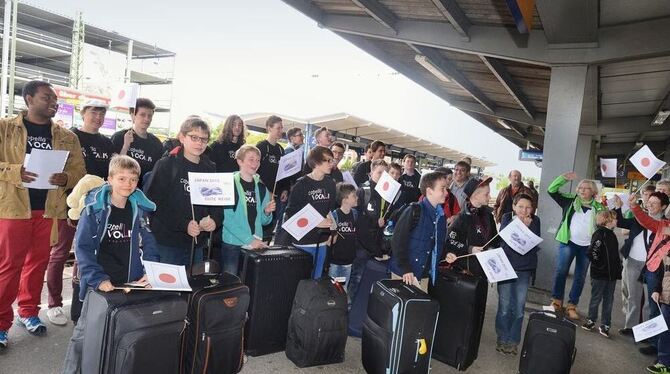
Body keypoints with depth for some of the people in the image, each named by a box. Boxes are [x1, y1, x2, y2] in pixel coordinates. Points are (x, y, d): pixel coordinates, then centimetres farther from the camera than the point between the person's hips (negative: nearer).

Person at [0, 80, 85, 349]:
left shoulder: (67, 137, 8)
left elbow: (79, 171, 5)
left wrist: (65, 178, -15)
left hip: (50, 209, 3)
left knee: (39, 262, 12)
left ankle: (28, 312, 27)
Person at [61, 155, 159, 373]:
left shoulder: (140, 208, 3)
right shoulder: (94, 208, -8)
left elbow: (148, 244, 6)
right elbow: (82, 247, -10)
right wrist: (98, 279, -20)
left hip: (132, 283, 3)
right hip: (101, 283, -3)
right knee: (85, 331, 2)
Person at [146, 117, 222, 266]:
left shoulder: (210, 168, 11)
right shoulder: (166, 165, -3)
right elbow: (156, 203, -11)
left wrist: (215, 219, -11)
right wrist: (184, 224, -21)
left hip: (198, 242, 4)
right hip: (168, 243, -4)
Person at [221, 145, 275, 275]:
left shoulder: (261, 187, 8)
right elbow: (227, 219, -14)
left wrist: (267, 212, -9)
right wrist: (249, 240, -19)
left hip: (256, 244, 4)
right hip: (232, 244, -4)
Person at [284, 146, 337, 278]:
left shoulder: (330, 183, 6)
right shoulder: (301, 185, -10)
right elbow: (291, 213, -13)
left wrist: (331, 232, 5)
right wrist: (316, 223, -18)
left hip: (322, 241, 5)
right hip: (303, 241, -5)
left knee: (316, 278, 15)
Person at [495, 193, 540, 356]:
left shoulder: (535, 221, 0)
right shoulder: (507, 217, -1)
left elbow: (535, 244, -9)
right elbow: (503, 237, -15)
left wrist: (528, 226, -21)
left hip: (525, 270, 1)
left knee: (519, 308, 5)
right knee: (504, 306, 2)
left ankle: (513, 340, 20)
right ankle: (502, 339, 17)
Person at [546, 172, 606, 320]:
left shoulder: (598, 207, 6)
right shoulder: (570, 201, 4)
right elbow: (552, 190, -1)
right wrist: (564, 178, -12)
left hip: (587, 246, 1)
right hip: (568, 242, -1)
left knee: (580, 277, 7)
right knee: (561, 271, -3)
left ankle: (572, 306, 16)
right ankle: (556, 301, 10)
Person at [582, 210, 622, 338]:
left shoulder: (612, 234, 11)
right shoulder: (600, 233, -15)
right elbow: (592, 252, -24)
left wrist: (618, 267, 10)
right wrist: (599, 265, -16)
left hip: (612, 274, 7)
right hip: (600, 274, -7)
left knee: (608, 300, 11)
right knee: (596, 298, 6)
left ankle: (605, 325, 20)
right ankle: (591, 320, 21)